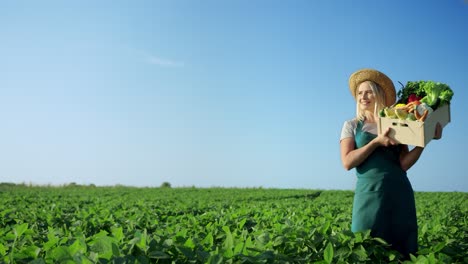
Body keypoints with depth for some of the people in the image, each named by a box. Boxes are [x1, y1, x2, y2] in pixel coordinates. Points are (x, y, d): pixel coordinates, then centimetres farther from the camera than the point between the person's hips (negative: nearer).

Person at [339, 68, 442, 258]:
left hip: (400, 192, 2)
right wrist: (376, 141, -13)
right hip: (370, 192, -2)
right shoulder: (351, 125, 7)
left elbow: (404, 164, -1)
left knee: (403, 249, 3)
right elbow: (347, 162, -6)